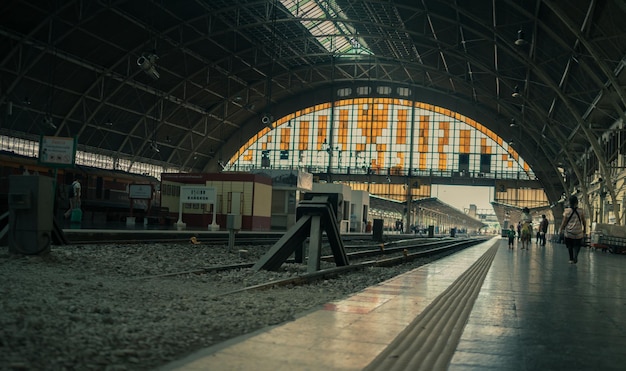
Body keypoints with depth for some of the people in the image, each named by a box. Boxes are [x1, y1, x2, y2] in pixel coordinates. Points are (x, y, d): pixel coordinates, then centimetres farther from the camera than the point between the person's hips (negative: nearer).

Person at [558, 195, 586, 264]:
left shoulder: (567, 211, -6)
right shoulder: (581, 211, -1)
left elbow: (564, 222, -5)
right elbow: (584, 221, 5)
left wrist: (560, 229, 7)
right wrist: (584, 230, 18)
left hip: (568, 233, 0)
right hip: (578, 233, 0)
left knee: (570, 246, 15)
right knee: (577, 245, 10)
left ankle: (571, 259, 18)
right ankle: (575, 256, -15)